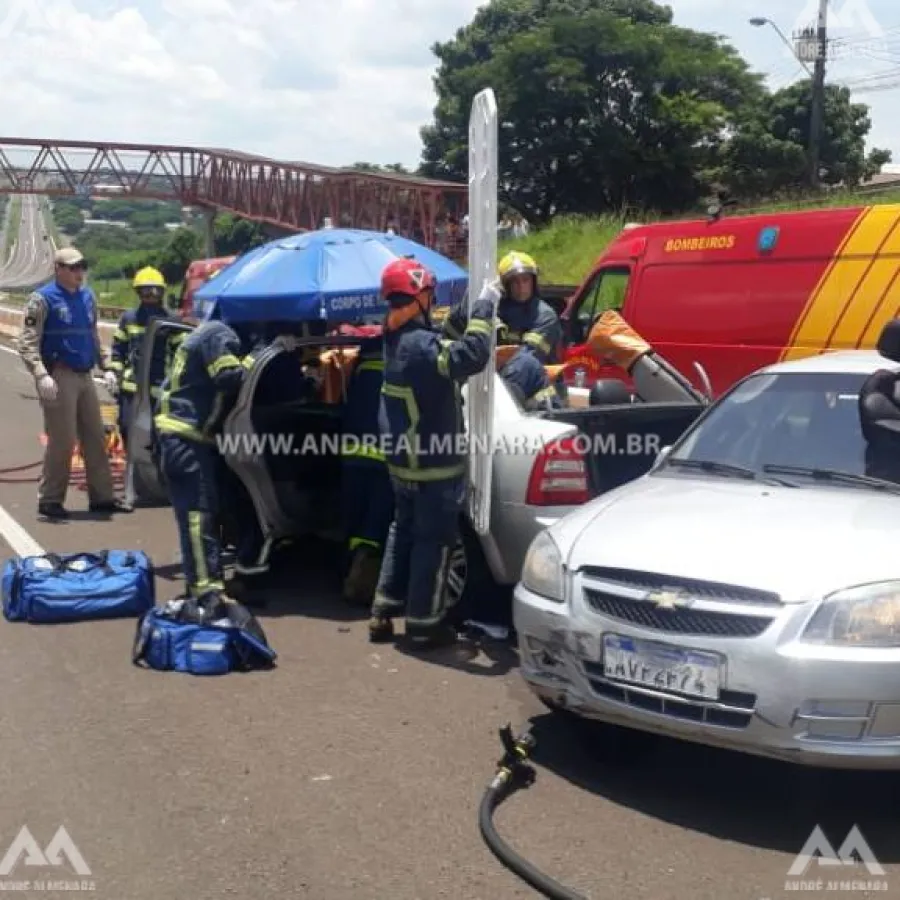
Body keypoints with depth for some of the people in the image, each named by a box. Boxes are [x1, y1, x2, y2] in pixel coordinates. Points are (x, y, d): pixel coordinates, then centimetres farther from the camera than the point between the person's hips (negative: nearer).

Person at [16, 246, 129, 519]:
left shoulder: (88, 297, 13)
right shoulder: (43, 299, -8)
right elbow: (27, 343, -13)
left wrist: (105, 368, 15)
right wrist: (41, 375, -25)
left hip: (85, 377, 7)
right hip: (59, 377, -7)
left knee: (96, 437, 9)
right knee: (62, 440, -6)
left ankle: (102, 497, 18)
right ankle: (49, 500, 5)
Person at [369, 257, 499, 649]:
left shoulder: (397, 338, 6)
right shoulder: (420, 344, -24)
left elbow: (446, 358, 15)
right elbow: (471, 356, -36)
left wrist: (476, 310, 8)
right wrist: (485, 307, -25)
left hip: (403, 462, 9)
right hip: (433, 466, -9)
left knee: (403, 533, 19)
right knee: (432, 542, 2)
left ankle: (384, 613, 25)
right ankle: (424, 624, 11)